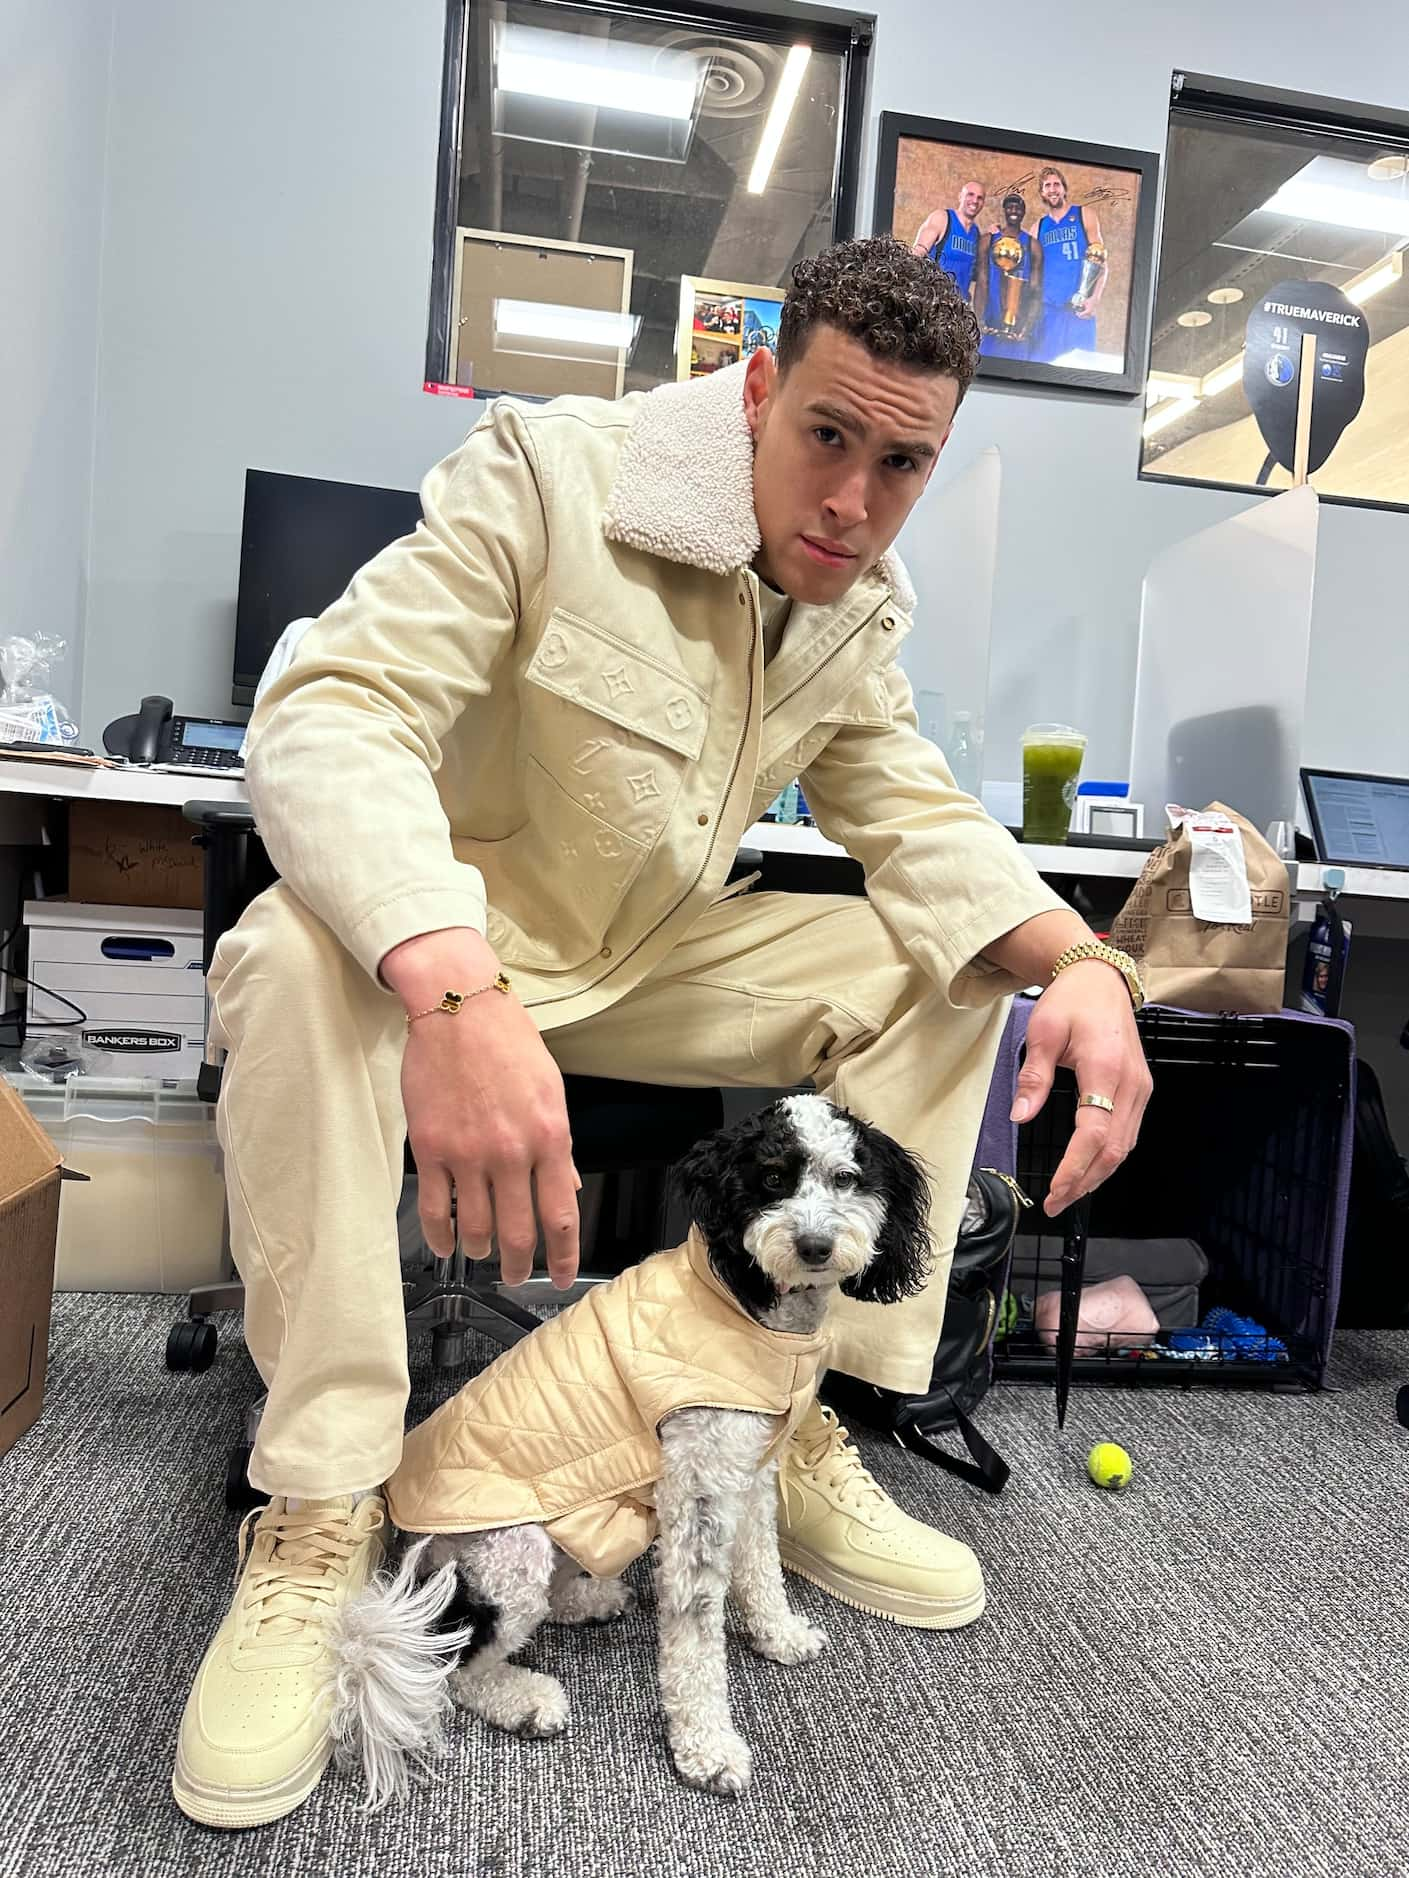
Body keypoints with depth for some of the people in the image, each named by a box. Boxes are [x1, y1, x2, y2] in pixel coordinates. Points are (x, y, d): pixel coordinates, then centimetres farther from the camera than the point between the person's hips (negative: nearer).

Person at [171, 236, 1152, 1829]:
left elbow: (913, 817, 0)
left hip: (658, 961, 6)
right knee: (300, 956, -37)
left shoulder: (861, 604, 0)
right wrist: (455, 990, -51)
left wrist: (1081, 963, -21)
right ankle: (318, 1517, -24)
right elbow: (327, 712, -31)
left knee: (951, 964, -6)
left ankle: (813, 1437, -4)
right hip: (448, 933, -5)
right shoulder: (544, 475, -20)